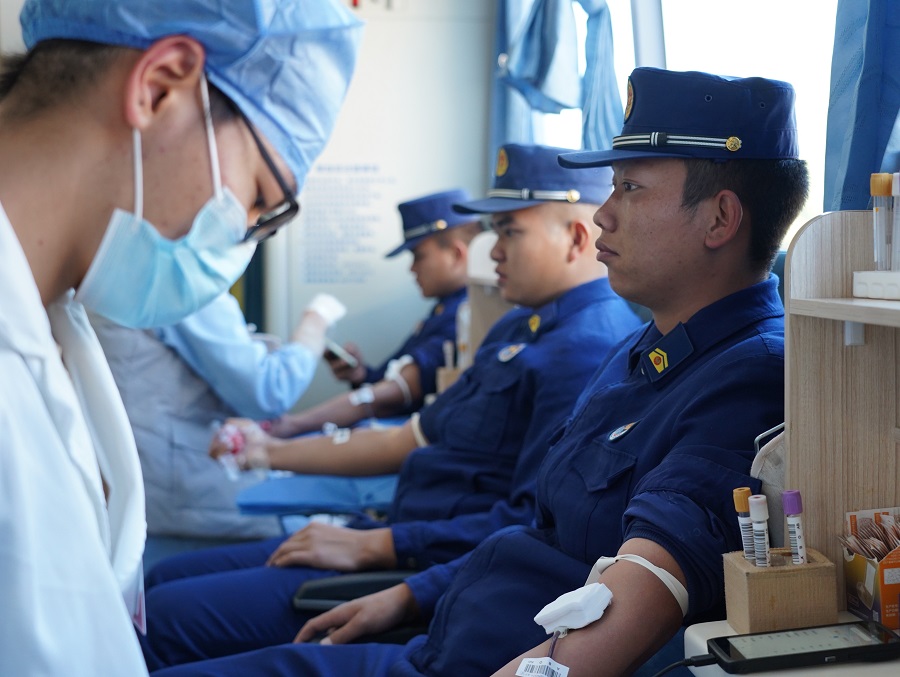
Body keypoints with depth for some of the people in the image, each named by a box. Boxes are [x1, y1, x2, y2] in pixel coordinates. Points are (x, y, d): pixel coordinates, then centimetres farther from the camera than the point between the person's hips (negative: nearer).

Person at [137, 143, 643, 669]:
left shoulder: (589, 350, -18)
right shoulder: (519, 328, 17)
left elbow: (536, 524, -25)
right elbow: (415, 438, 23)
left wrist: (372, 547, -19)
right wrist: (276, 452, 23)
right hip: (400, 534, 11)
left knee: (168, 615, -14)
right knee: (166, 579, 11)